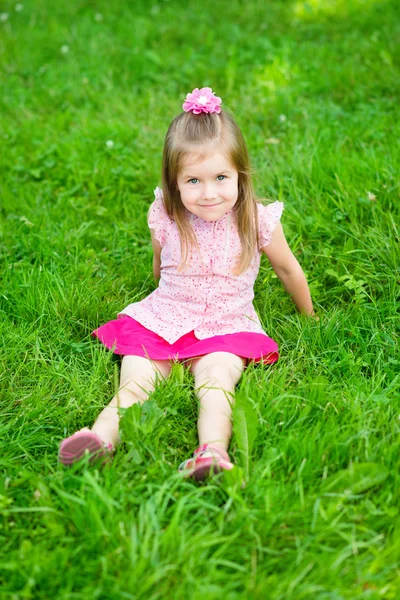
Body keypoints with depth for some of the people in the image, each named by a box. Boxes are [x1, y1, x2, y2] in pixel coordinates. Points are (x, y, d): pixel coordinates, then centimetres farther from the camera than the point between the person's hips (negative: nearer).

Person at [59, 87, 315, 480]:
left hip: (227, 326, -1)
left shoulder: (258, 222, -8)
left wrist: (308, 316, 24)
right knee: (135, 383, -23)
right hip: (162, 320, 2)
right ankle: (103, 434, -44)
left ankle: (213, 449, -52)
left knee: (216, 378, -32)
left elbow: (287, 269, 10)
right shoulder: (164, 220, -5)